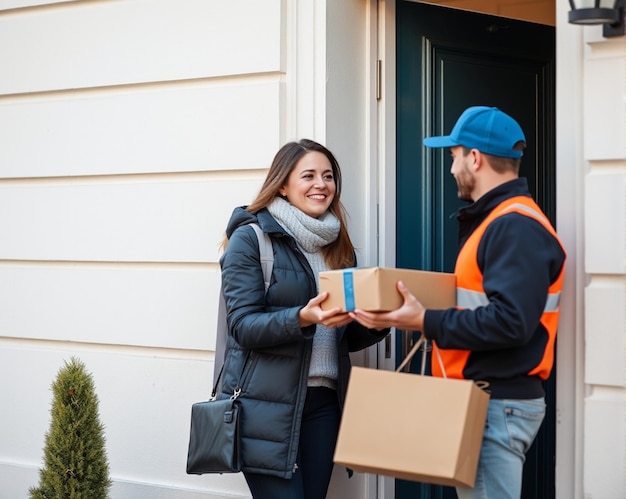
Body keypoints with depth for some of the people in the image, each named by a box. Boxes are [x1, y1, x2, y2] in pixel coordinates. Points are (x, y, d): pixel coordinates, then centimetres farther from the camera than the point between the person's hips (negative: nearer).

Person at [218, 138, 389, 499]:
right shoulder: (251, 238, -5)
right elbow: (244, 326, -13)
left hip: (324, 401, 6)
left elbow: (349, 336, 15)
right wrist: (303, 317, -29)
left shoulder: (339, 246, 13)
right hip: (267, 404, -6)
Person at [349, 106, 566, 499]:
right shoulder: (497, 220, 17)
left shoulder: (516, 227, -17)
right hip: (481, 398, 11)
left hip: (498, 403, -10)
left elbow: (509, 322, -26)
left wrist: (426, 323, -23)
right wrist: (425, 313, 7)